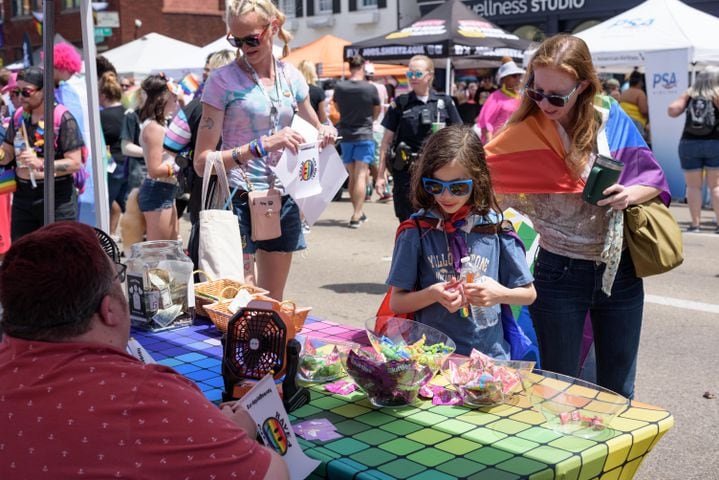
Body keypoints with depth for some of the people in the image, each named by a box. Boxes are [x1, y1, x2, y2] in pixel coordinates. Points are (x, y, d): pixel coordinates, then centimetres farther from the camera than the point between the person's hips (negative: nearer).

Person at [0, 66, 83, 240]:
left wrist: (41, 164, -28)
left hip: (57, 196, -6)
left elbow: (75, 163, -16)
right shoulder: (18, 116, 7)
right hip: (23, 195, 6)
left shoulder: (62, 118, -13)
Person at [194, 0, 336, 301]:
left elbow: (314, 129, 21)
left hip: (283, 200, 5)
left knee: (273, 302, 13)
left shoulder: (291, 77, 5)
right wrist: (261, 145, -25)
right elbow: (202, 162, -14)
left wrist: (325, 133, -3)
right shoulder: (222, 81, -9)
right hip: (238, 200, -4)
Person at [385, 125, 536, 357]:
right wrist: (433, 294, -12)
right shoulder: (417, 231, 1)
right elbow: (396, 302, 4)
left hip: (490, 356, 1)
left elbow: (528, 294, 12)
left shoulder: (496, 227, 2)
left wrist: (500, 294, -8)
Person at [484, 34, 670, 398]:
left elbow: (654, 179, 5)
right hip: (559, 274, -2)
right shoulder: (523, 135, -11)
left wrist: (631, 194, -15)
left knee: (618, 393, 17)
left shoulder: (612, 120, -4)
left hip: (620, 272, 3)